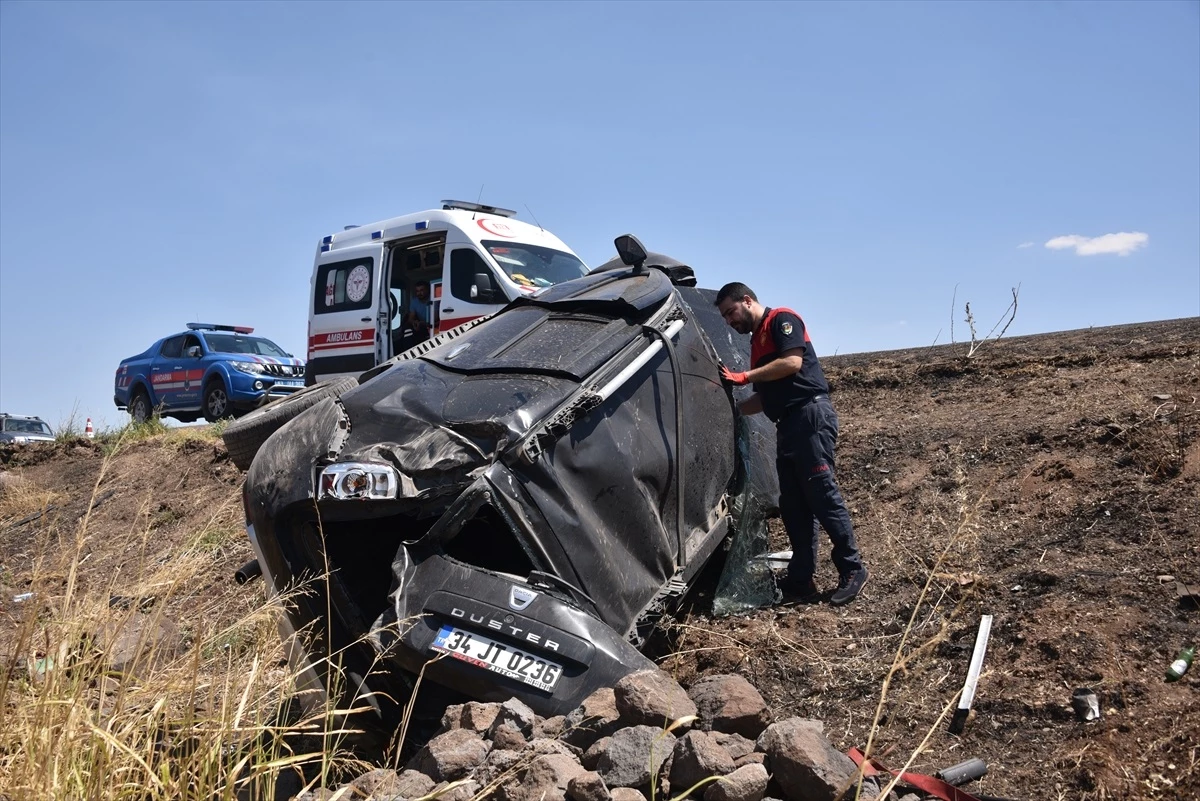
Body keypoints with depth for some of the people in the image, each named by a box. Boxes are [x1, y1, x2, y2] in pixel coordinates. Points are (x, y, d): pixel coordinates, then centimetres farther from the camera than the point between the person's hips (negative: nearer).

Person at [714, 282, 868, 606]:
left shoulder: (782, 319, 0)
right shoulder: (757, 340, 25)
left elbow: (793, 362, -16)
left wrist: (745, 376, -13)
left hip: (810, 415, -10)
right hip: (787, 424, 10)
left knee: (822, 495, -10)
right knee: (793, 504, 6)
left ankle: (852, 568, 0)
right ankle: (801, 580, 9)